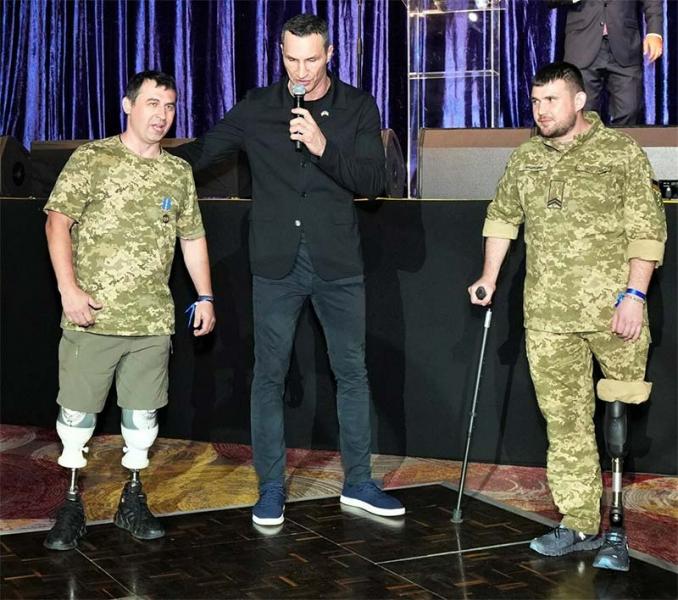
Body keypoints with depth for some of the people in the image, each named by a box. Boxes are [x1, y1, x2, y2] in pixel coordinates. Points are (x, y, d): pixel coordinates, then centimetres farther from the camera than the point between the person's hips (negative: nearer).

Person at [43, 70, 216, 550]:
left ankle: (133, 501, 24)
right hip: (92, 316, -3)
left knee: (143, 412, 10)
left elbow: (193, 237, 17)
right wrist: (68, 288, -16)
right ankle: (71, 503, 17)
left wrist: (205, 297, 12)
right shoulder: (92, 159, -3)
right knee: (77, 410, 3)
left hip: (153, 320, 4)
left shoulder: (179, 172, 10)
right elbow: (58, 222, -7)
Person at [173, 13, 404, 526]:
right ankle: (271, 488, 16)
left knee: (353, 373, 7)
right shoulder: (257, 108, 3)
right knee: (269, 377, 4)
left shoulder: (357, 108, 1)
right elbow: (202, 151, 9)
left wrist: (324, 147, -21)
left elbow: (374, 182, -7)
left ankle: (358, 483, 21)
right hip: (276, 265, 0)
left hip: (338, 264, 0)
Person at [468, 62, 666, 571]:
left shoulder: (621, 152, 0)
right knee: (564, 420, 5)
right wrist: (490, 276, 18)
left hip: (613, 311, -4)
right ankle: (580, 524, 13)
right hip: (547, 316, 4)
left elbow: (647, 228, -4)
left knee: (619, 414, -4)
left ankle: (617, 525, 6)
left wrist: (634, 293, -12)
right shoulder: (524, 161, 13)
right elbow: (503, 217, 25)